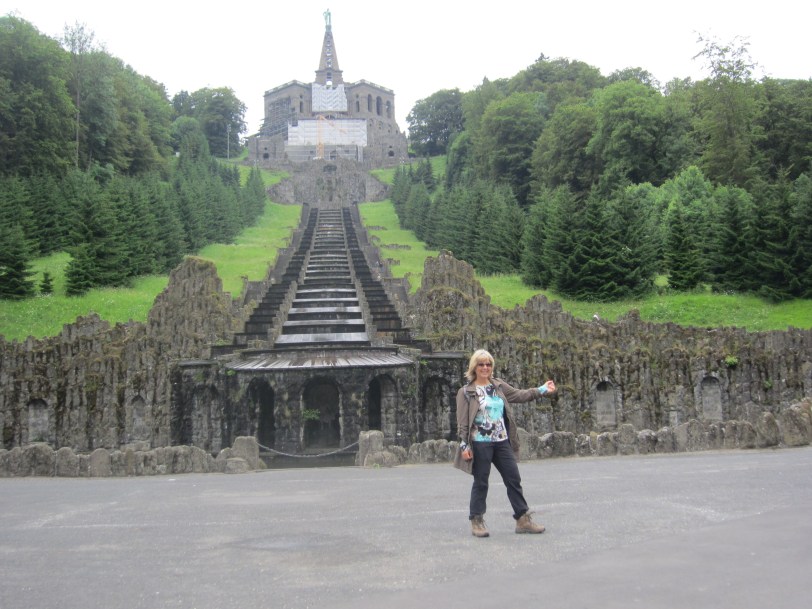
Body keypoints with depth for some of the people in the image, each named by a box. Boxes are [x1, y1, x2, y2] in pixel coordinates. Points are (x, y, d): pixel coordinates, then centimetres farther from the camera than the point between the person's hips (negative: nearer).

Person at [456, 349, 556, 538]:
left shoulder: (499, 386, 12)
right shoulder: (465, 392, -4)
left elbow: (519, 395, 16)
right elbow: (462, 421, -7)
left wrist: (542, 390, 11)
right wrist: (464, 444, -13)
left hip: (502, 442, 5)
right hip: (480, 443, -5)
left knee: (514, 479, 6)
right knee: (481, 483, 1)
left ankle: (523, 519, 13)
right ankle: (476, 521, 12)